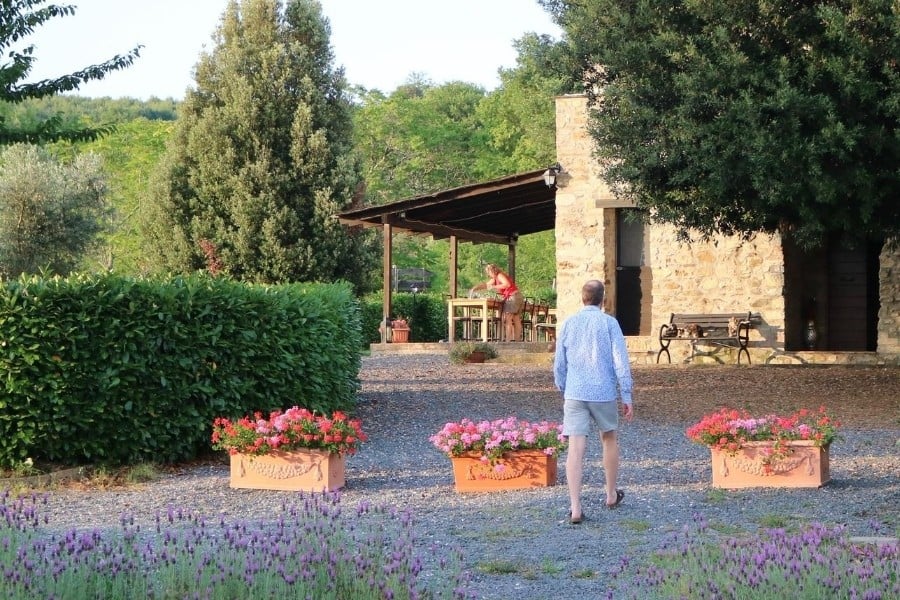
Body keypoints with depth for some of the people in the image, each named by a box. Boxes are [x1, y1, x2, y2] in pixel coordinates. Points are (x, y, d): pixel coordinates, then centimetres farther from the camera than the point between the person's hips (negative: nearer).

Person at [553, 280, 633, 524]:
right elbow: (620, 362, -7)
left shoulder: (568, 324, 5)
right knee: (609, 440, 21)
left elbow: (559, 364, 11)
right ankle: (611, 494, 34)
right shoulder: (609, 323, -3)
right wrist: (627, 397, -1)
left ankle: (575, 507, -14)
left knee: (576, 449, -5)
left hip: (574, 394, 1)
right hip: (604, 393, -1)